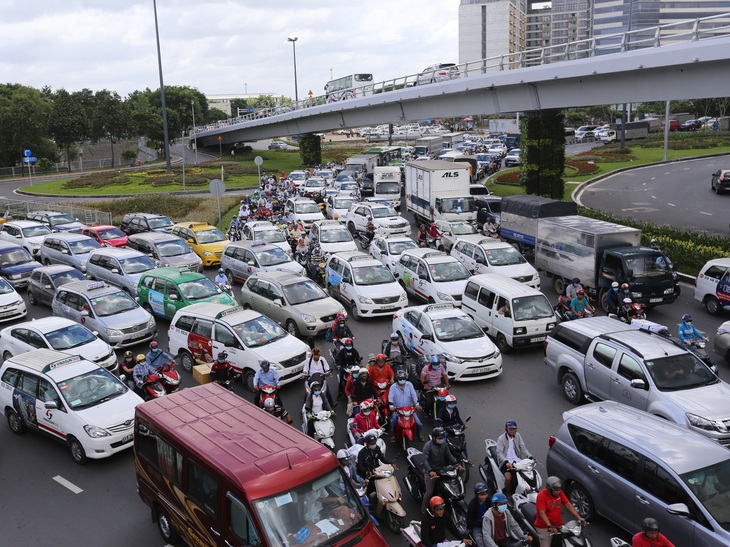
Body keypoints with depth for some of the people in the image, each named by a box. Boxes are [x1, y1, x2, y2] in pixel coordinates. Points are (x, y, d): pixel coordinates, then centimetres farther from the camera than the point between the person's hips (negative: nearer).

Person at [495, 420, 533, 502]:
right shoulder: (501, 439, -7)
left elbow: (523, 448, 5)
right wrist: (506, 462, -34)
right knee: (508, 477, -29)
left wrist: (531, 457, -12)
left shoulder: (517, 436, 10)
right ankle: (508, 495, -3)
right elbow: (499, 453, -17)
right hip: (505, 462, -5)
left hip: (517, 460, 5)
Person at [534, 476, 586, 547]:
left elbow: (568, 505, -1)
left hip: (559, 524, 6)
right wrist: (550, 526, -40)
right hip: (544, 527, -6)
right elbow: (542, 513, -28)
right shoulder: (541, 496, -23)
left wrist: (579, 518, -10)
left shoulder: (559, 492, -4)